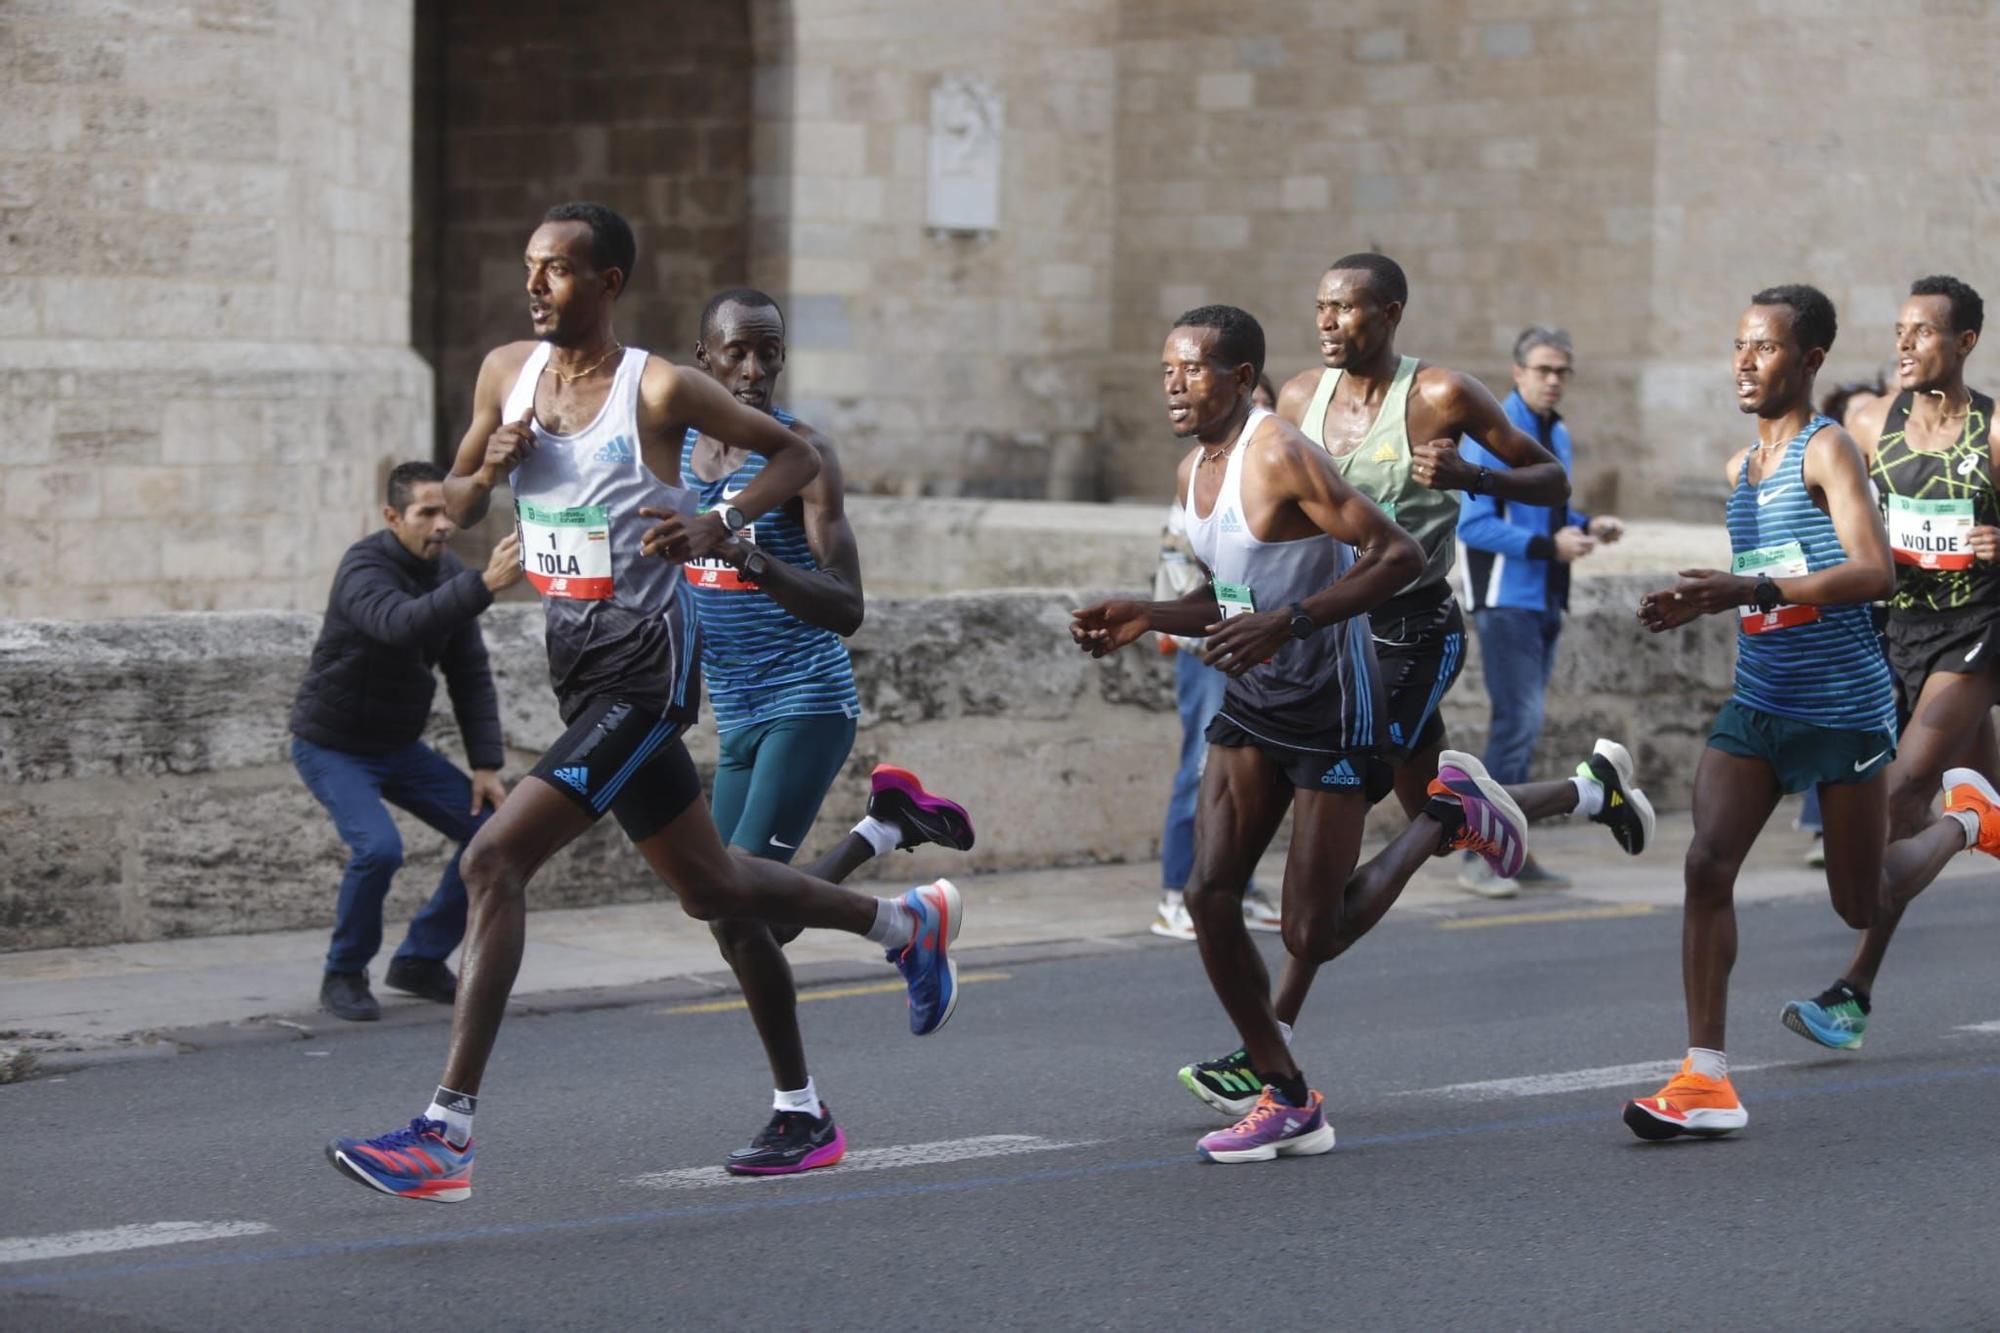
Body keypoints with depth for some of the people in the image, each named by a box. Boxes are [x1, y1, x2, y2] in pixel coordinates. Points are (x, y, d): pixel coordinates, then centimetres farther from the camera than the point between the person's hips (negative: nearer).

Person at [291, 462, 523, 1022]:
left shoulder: (449, 574, -3)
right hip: (332, 746, -7)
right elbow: (401, 623, -48)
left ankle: (421, 960, 12)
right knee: (378, 847, -28)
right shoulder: (364, 569, -25)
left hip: (400, 745, 7)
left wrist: (486, 764, -6)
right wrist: (485, 585, -59)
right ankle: (344, 976, -5)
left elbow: (470, 676, 2)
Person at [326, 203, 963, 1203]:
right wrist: (492, 467, -6)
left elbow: (797, 454, -2)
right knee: (710, 889, 19)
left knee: (494, 862, -18)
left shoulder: (658, 390, -12)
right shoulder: (506, 372, 6)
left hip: (643, 665, -8)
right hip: (577, 660, 8)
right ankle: (908, 923, 43)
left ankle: (447, 1133, -16)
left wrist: (724, 523, -19)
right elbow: (454, 505, 16)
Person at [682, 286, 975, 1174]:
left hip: (807, 705, -7)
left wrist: (759, 564, -32)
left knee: (740, 907, -16)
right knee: (742, 922, 10)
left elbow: (847, 609, -17)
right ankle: (886, 824, 32)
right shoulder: (673, 446, 9)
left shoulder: (801, 454, -9)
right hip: (738, 717, 7)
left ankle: (801, 1116, -5)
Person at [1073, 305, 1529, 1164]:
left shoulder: (1281, 458, -21)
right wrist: (1145, 619, 1)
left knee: (1312, 936, -7)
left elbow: (1399, 554, -25)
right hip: (1250, 705, 8)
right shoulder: (1193, 472, 7)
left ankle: (1445, 816, 17)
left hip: (1330, 706, -8)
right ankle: (1285, 1102, 6)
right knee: (1210, 897, -4)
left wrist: (1288, 623, -32)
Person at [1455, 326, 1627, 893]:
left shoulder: (1557, 434, 14)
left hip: (1544, 601, 8)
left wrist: (1585, 525, 6)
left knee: (1522, 726, 11)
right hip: (1506, 600, -8)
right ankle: (1480, 855, -8)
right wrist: (1548, 545, -23)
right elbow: (1472, 524, -18)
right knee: (1518, 722, -12)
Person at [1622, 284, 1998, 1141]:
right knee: (1708, 866, -13)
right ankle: (1707, 1080, -12)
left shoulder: (1828, 450, -12)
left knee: (1860, 903, 7)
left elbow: (1874, 572, -25)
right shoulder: (1739, 468, 12)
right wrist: (1701, 604, 8)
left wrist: (1750, 589, -33)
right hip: (1757, 706, 6)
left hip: (1843, 708, -6)